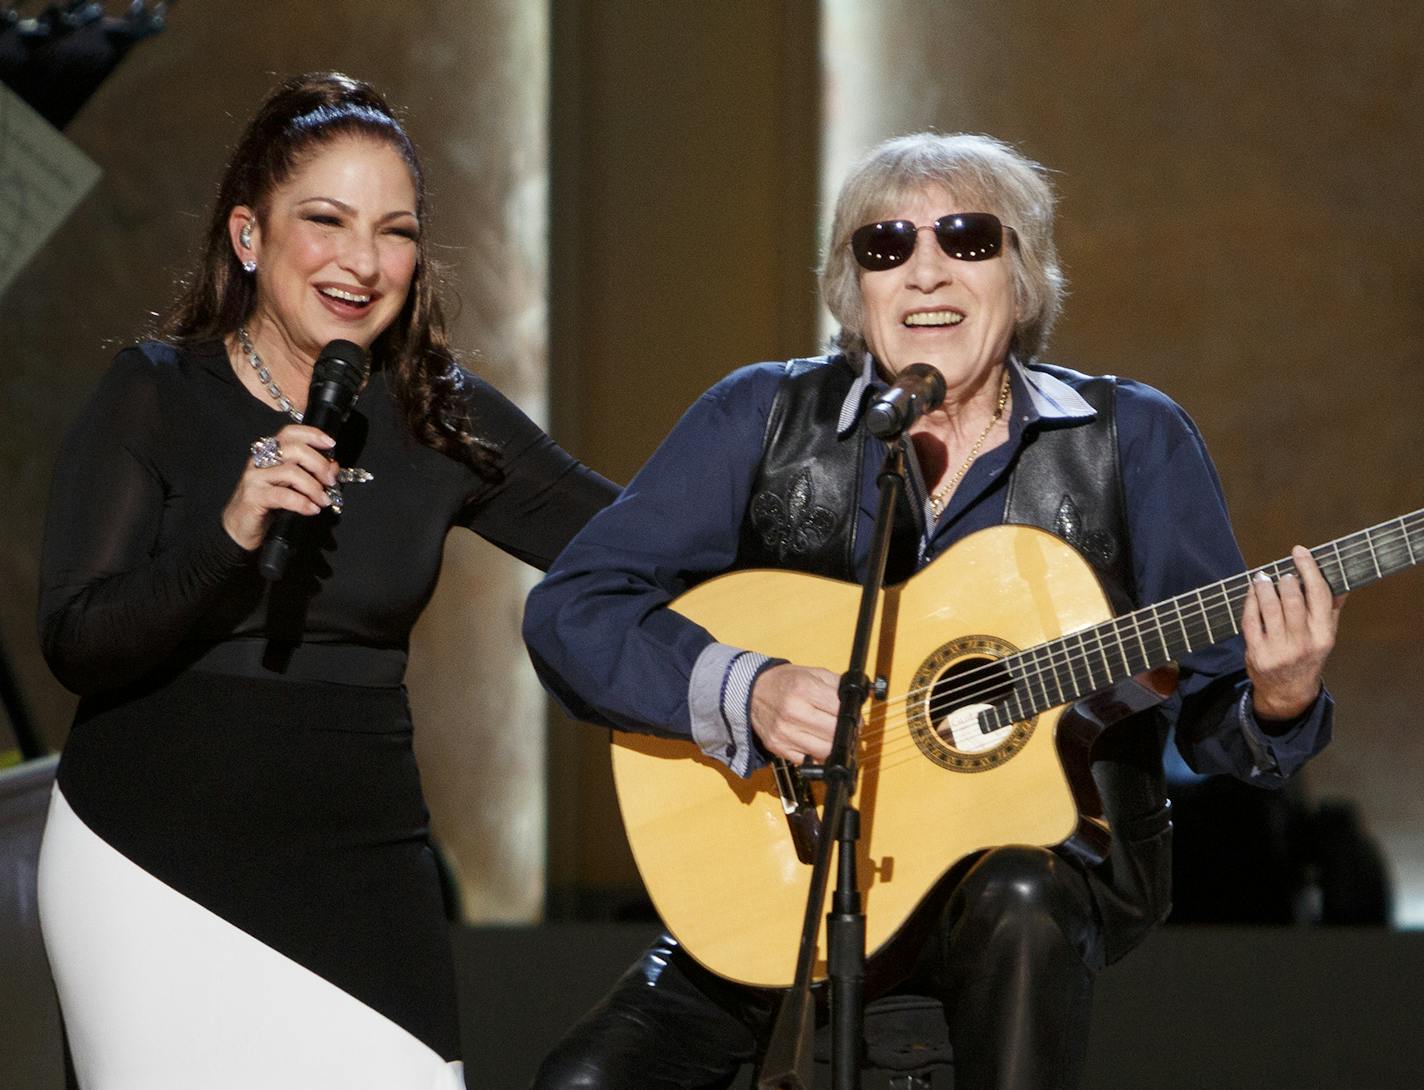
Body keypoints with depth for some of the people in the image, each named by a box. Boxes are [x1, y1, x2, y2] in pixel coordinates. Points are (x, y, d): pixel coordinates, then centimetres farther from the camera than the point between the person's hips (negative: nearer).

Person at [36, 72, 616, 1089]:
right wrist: (227, 537, -26)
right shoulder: (157, 396, -3)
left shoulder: (439, 417, 5)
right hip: (148, 859, -2)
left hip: (358, 872, 2)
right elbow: (74, 645, -11)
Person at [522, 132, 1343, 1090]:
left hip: (1054, 853, -1)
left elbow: (1210, 710, 3)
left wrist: (1276, 703, -21)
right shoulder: (763, 419, 1)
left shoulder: (1133, 440, 1)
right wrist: (746, 690, -20)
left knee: (1020, 904, -37)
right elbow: (571, 610, -4)